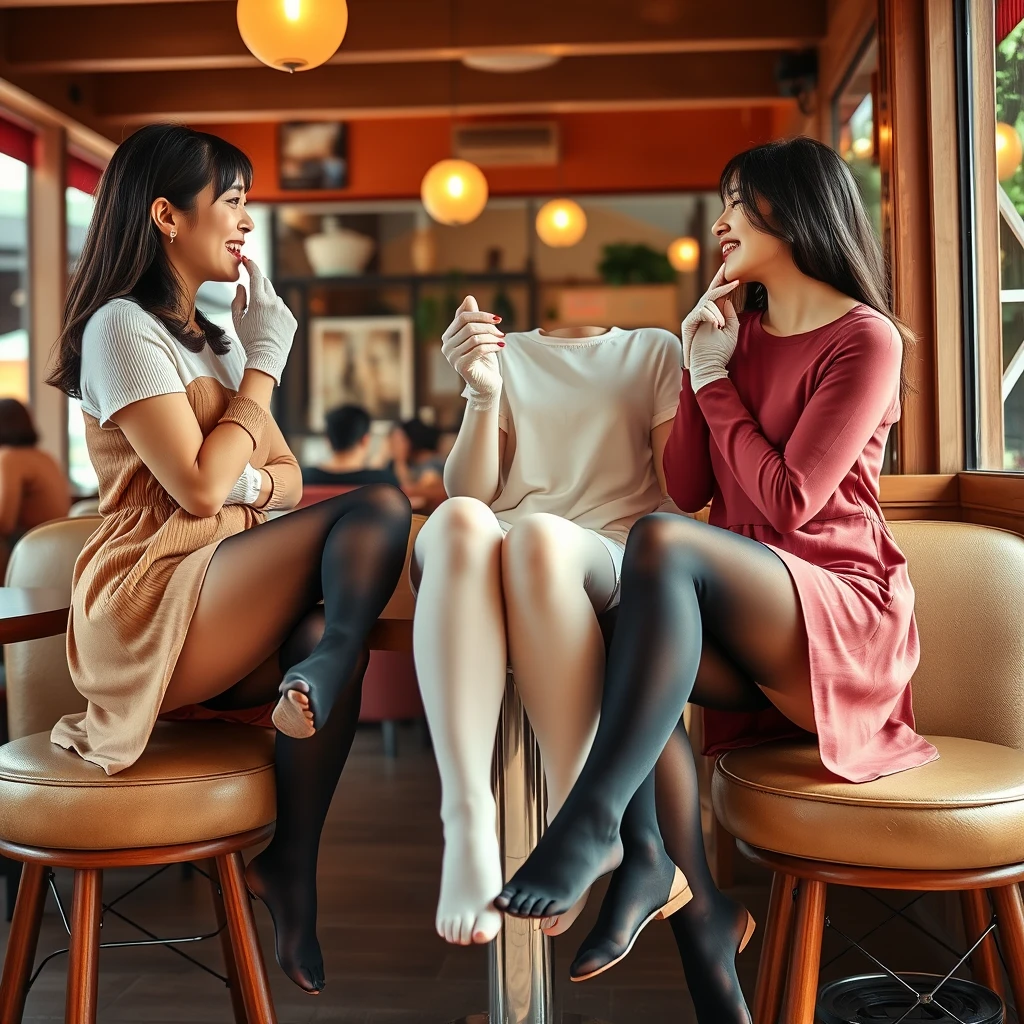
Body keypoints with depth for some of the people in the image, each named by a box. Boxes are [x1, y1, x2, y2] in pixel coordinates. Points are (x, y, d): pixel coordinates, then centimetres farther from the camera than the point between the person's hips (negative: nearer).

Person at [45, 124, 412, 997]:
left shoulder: (212, 337, 23)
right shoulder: (122, 327, -5)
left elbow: (287, 473, 17)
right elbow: (199, 485, -15)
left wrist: (248, 488, -7)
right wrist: (265, 365, -3)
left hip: (219, 606, 8)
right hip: (151, 603, -8)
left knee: (330, 632, -25)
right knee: (378, 508, -19)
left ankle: (292, 875, -20)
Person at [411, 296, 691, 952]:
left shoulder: (655, 352, 22)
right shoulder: (505, 356, 25)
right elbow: (471, 490, 11)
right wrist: (482, 396, -7)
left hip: (611, 564, -1)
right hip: (489, 578, 2)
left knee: (539, 535, -38)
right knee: (458, 520, -35)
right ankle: (467, 825, -44)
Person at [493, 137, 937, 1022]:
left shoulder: (864, 340, -3)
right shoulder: (735, 332, 19)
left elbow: (788, 501, -11)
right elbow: (689, 489, 13)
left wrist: (715, 384, -2)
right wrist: (701, 366, 4)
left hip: (844, 611, -6)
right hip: (746, 624, 6)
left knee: (661, 545, -34)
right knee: (613, 649, -27)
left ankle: (592, 823, -35)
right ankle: (699, 919, -19)